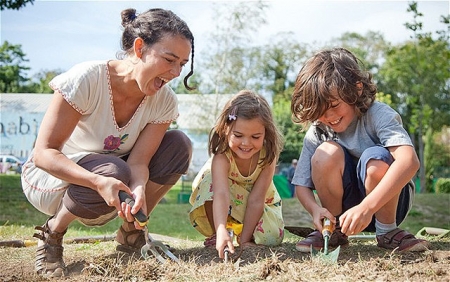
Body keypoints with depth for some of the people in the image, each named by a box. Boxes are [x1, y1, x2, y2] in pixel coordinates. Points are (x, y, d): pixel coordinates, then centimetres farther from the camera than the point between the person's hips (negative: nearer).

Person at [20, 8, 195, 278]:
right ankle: (52, 233, -9)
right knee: (113, 171, -37)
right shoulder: (86, 79, -29)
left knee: (179, 144, -15)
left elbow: (138, 161, -19)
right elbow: (43, 153, -29)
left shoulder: (164, 101, -14)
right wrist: (100, 182, -44)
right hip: (51, 177, -5)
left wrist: (139, 189, -43)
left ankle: (131, 231, 0)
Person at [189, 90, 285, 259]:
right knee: (210, 179, -32)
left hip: (261, 205, 2)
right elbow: (221, 194, -50)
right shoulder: (222, 156, -36)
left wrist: (244, 239, -31)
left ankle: (241, 231, 11)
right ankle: (215, 235, -15)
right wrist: (221, 231, -66)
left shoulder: (268, 155, -29)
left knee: (272, 237, -21)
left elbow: (256, 199, -30)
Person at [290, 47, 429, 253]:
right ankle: (334, 231, -6)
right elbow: (301, 185, -5)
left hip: (386, 202, -2)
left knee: (376, 158, -33)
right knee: (327, 152, -24)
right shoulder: (316, 133, -8)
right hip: (344, 206, 3)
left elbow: (409, 161, -38)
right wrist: (315, 209, -29)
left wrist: (366, 207, -48)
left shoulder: (378, 115, -21)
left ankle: (387, 231, -9)